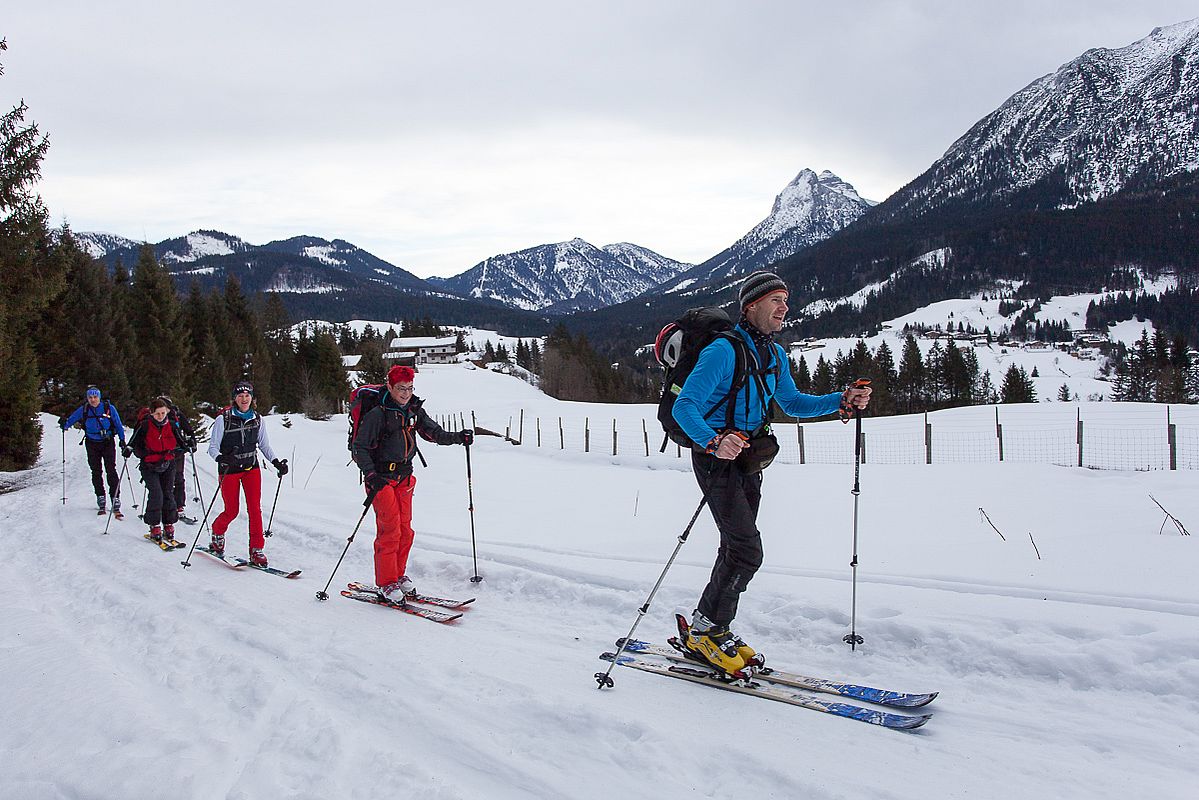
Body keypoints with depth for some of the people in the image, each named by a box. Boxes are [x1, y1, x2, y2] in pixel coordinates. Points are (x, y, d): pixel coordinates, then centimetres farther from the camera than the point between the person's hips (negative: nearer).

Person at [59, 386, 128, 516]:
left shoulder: (109, 408, -5)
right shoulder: (83, 410, -1)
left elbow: (118, 425, 2)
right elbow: (71, 420, 6)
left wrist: (122, 441, -3)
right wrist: (64, 424, -18)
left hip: (108, 443, -3)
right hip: (92, 444, 3)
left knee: (111, 471, -11)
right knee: (96, 472, 5)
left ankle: (116, 504, -13)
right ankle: (101, 502, 14)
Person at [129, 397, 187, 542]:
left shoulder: (172, 425, 3)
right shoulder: (144, 426, -3)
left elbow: (180, 444, 11)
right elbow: (135, 444, 7)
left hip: (168, 466, 2)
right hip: (149, 466, -2)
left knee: (167, 494, 0)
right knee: (156, 494, -14)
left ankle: (169, 526, 10)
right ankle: (155, 527, -3)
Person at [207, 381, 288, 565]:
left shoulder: (257, 419, 3)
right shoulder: (224, 419, -9)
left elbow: (264, 445, 11)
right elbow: (213, 447, -9)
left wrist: (276, 462, -4)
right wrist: (222, 458, -29)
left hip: (251, 468, 3)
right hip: (229, 469, -3)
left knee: (255, 508, -7)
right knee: (232, 510, 4)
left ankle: (256, 550, -2)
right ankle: (217, 532, 37)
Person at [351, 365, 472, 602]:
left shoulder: (414, 410, 3)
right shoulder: (377, 414, -15)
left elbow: (433, 432, 8)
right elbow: (359, 448, -14)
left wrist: (458, 437, -8)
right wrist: (371, 475, -25)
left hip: (404, 477, 6)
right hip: (381, 478, -6)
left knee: (405, 530, 9)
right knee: (389, 530, -8)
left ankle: (399, 575, 23)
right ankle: (386, 582, 1)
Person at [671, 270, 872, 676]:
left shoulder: (774, 354, 9)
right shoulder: (724, 350, -18)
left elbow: (792, 403, 20)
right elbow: (684, 407, -24)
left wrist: (842, 401, 6)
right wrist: (714, 441, -42)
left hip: (748, 460, 8)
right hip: (716, 458, -8)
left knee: (737, 549, 10)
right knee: (747, 551, -13)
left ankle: (711, 629, 23)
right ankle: (706, 631, 2)